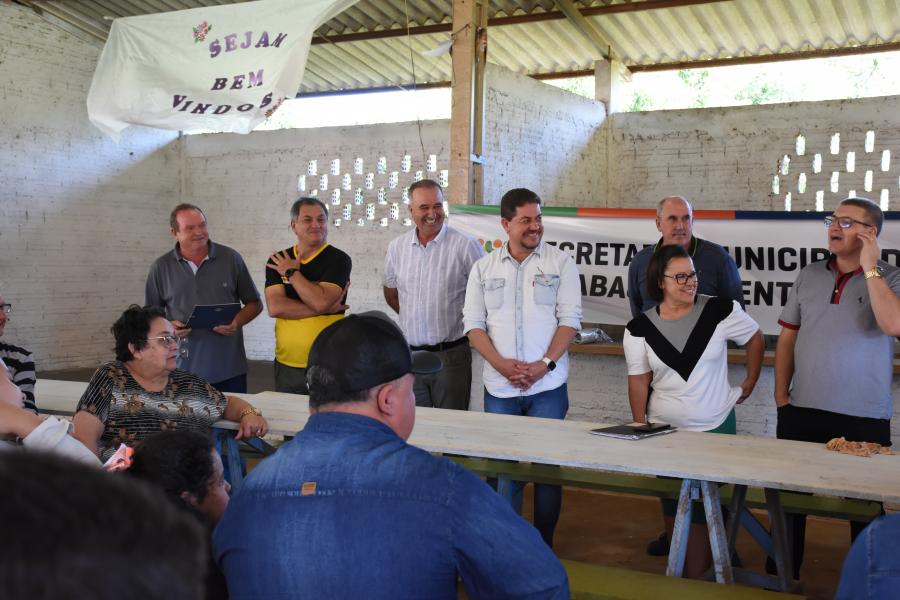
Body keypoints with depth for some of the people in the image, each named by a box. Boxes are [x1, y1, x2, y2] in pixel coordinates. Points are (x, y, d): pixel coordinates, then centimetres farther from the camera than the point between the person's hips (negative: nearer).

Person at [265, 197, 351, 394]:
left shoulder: (338, 260, -4)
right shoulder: (278, 262, 6)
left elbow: (320, 301, -19)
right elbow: (274, 307, -8)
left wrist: (291, 272, -6)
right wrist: (326, 308, -13)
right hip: (286, 364, 4)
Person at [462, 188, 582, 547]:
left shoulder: (560, 263, 3)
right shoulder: (484, 268, 8)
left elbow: (569, 318, -3)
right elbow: (474, 323, 3)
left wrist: (545, 364, -15)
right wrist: (502, 364, -12)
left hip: (548, 385, -1)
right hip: (499, 386, 2)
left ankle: (544, 545, 16)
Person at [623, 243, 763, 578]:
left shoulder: (720, 311, -11)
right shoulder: (640, 328, -7)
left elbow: (755, 338, 6)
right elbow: (638, 381, -3)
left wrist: (750, 383, 6)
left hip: (715, 428, -1)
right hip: (665, 431, 2)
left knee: (701, 507, -1)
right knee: (671, 505, 12)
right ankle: (681, 569, 30)